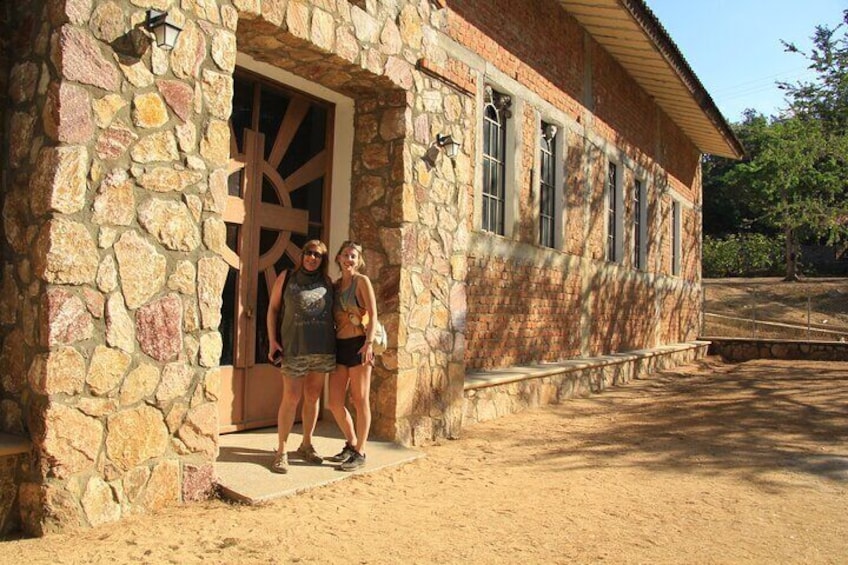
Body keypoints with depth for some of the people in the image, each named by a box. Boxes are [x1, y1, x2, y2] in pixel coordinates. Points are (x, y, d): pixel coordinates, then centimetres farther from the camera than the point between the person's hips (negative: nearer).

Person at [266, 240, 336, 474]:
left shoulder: (327, 282, 9)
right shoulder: (286, 278, 4)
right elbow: (273, 309, 5)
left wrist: (335, 341, 5)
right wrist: (272, 341, -3)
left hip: (323, 349, 3)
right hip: (295, 348, -3)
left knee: (313, 397, 10)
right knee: (291, 398, -5)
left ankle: (306, 445, 25)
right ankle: (281, 450, 6)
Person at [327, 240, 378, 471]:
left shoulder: (362, 281, -3)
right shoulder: (335, 285, 13)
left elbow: (373, 314, -11)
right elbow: (333, 318, 16)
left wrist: (369, 342, -21)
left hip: (358, 345, -6)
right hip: (339, 346, 6)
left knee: (360, 401, 2)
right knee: (334, 402, 7)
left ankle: (360, 452, 13)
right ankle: (351, 444, 26)